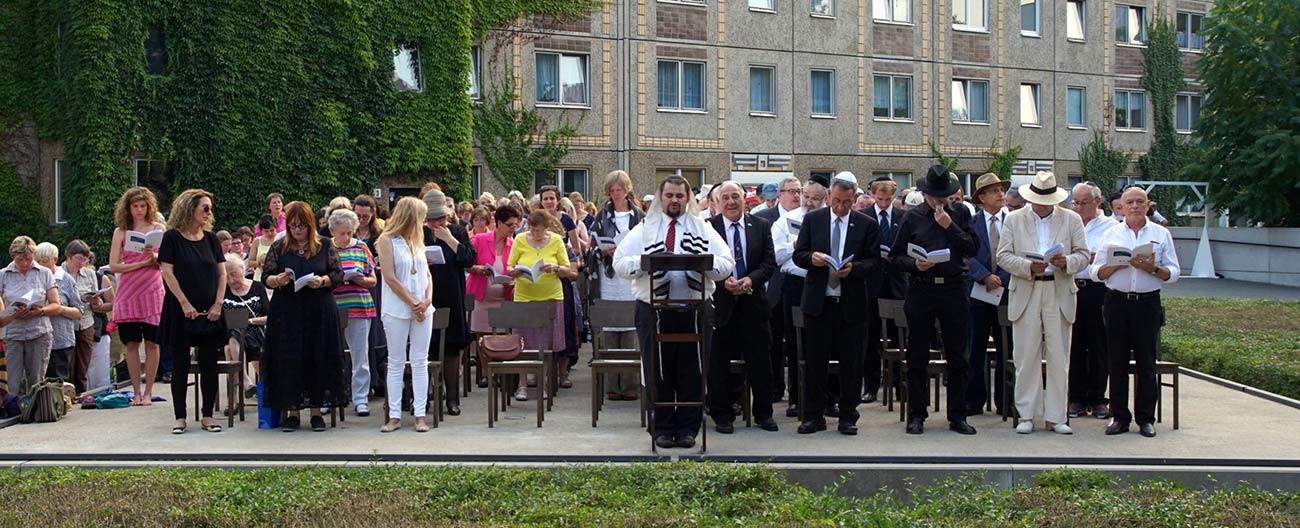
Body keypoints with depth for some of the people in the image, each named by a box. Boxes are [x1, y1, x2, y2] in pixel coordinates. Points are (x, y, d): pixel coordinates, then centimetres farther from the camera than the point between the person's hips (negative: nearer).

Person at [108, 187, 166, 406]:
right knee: (131, 344, 2)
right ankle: (136, 392, 9)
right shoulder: (120, 232, 7)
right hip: (128, 293, 1)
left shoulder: (158, 228, 6)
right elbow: (113, 266, 0)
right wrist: (143, 263, -10)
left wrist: (155, 256, -17)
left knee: (151, 343, -1)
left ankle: (148, 392, 6)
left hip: (152, 292, -1)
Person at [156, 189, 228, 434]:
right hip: (181, 311, -4)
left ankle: (207, 415, 11)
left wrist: (217, 304, -3)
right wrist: (185, 304, -14)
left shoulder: (211, 239, 8)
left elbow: (222, 273, 7)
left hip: (209, 311, 4)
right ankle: (180, 417, 10)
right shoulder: (172, 237, -4)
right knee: (180, 364, 3)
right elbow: (167, 272, -8)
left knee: (209, 364, 4)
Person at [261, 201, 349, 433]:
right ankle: (293, 411, 8)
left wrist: (323, 280, -16)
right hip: (286, 314, 0)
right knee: (288, 359, -1)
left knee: (318, 359, 1)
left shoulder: (325, 246, 7)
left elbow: (338, 274, 4)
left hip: (319, 313, 0)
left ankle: (316, 411, 10)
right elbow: (265, 278, 4)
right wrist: (277, 280, -18)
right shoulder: (278, 247, 8)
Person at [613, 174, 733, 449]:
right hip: (653, 310, 0)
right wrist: (643, 262, -16)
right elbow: (620, 262, 2)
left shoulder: (703, 229, 11)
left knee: (692, 371, 4)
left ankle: (688, 429, 14)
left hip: (693, 309, 1)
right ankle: (662, 429, 14)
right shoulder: (643, 229, 10)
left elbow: (726, 264, 3)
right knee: (657, 370, 4)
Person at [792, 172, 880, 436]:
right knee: (815, 360, 4)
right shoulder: (812, 219, 5)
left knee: (851, 362, 4)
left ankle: (848, 416, 15)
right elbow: (798, 255, 5)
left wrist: (854, 268, -19)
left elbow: (874, 262, 0)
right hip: (818, 302, 1)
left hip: (851, 303, 0)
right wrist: (811, 257, -16)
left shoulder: (867, 225, 3)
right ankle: (814, 416, 13)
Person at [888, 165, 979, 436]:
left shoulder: (960, 213, 9)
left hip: (953, 289, 1)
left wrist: (950, 226, -10)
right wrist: (914, 264, -15)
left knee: (957, 356, 4)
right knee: (917, 357, 3)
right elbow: (895, 257, 3)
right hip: (921, 290, -1)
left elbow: (972, 248, -1)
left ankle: (957, 416, 12)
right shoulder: (912, 217, 5)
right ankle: (917, 415, 11)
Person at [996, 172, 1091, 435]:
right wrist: (1028, 266, -15)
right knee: (1026, 357, 1)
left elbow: (1083, 255, 6)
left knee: (1059, 359, 2)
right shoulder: (1014, 219, 8)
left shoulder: (1072, 219, 10)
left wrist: (1066, 262, -15)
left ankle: (1054, 417, 9)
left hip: (1059, 294, 1)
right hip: (1025, 294, -1)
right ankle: (1026, 415, 8)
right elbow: (1003, 256, 2)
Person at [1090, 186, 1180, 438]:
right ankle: (1119, 417, 9)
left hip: (1148, 302, -1)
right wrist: (1117, 264, -11)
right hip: (1117, 302, 1)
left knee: (1146, 363, 2)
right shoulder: (1111, 233, 10)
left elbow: (1173, 274, 4)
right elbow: (1096, 272, 6)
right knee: (1117, 362, 2)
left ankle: (1146, 418, 11)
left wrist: (1152, 268, -14)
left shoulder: (1161, 234, 8)